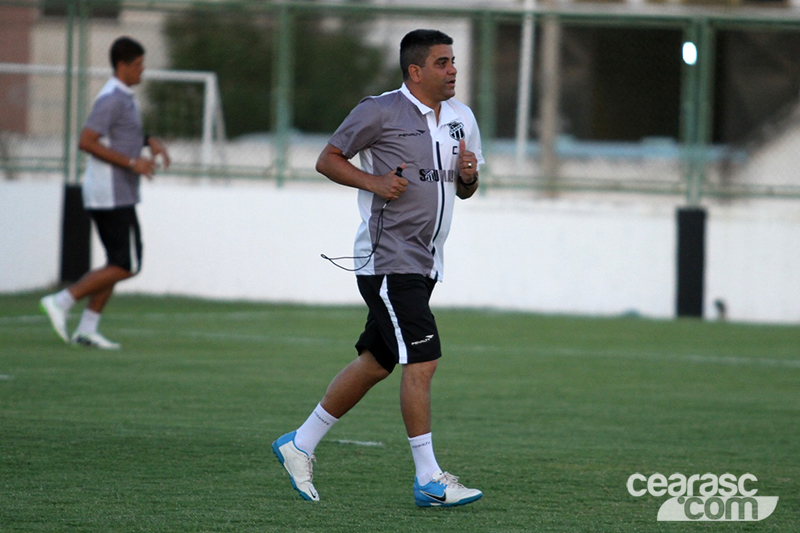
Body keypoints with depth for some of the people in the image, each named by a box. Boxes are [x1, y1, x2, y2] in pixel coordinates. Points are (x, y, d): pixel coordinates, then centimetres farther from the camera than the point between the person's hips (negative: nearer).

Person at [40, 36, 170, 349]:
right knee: (126, 267, -8)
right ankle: (62, 301, -9)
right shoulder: (111, 98, -15)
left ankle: (86, 329, 9)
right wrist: (132, 162, -22)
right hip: (112, 196, -10)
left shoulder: (123, 97, 16)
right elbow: (86, 142, -23)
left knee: (119, 264, 11)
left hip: (115, 196, 10)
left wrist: (149, 141, 16)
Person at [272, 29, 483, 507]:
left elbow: (465, 191, 21)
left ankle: (300, 445, 25)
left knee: (376, 363, 13)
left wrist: (469, 175, -2)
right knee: (422, 361, -14)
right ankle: (429, 480, -10)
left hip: (424, 262, 8)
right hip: (387, 258, -8)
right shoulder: (380, 111, -8)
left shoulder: (461, 117, 13)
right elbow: (328, 160, -2)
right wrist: (375, 182, -17)